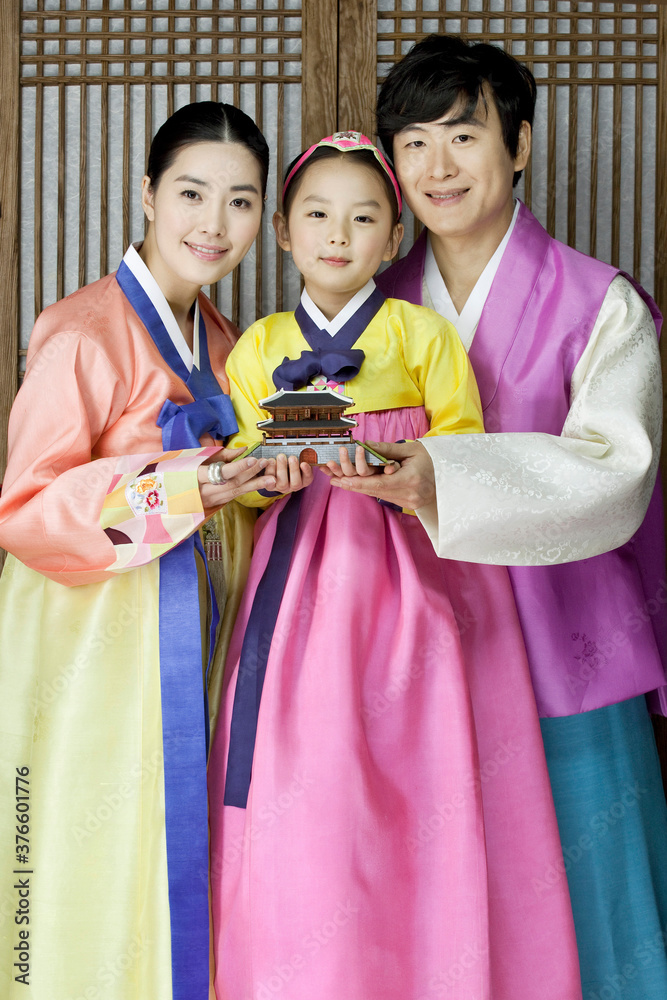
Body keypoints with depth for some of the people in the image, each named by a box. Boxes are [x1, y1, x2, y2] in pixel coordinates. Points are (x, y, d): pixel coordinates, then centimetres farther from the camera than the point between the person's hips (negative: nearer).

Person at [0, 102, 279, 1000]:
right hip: (94, 647, -7)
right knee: (94, 881, 0)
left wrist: (260, 477, 3)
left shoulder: (221, 344, 12)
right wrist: (163, 494, -27)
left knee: (178, 859, 10)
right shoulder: (84, 336, -12)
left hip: (188, 640, 7)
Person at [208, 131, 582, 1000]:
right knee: (302, 803, -3)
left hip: (412, 574, -2)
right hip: (303, 578, 2)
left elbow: (465, 449, 3)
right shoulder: (258, 348, 13)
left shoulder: (424, 333, 6)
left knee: (409, 795, -5)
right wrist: (273, 473, -11)